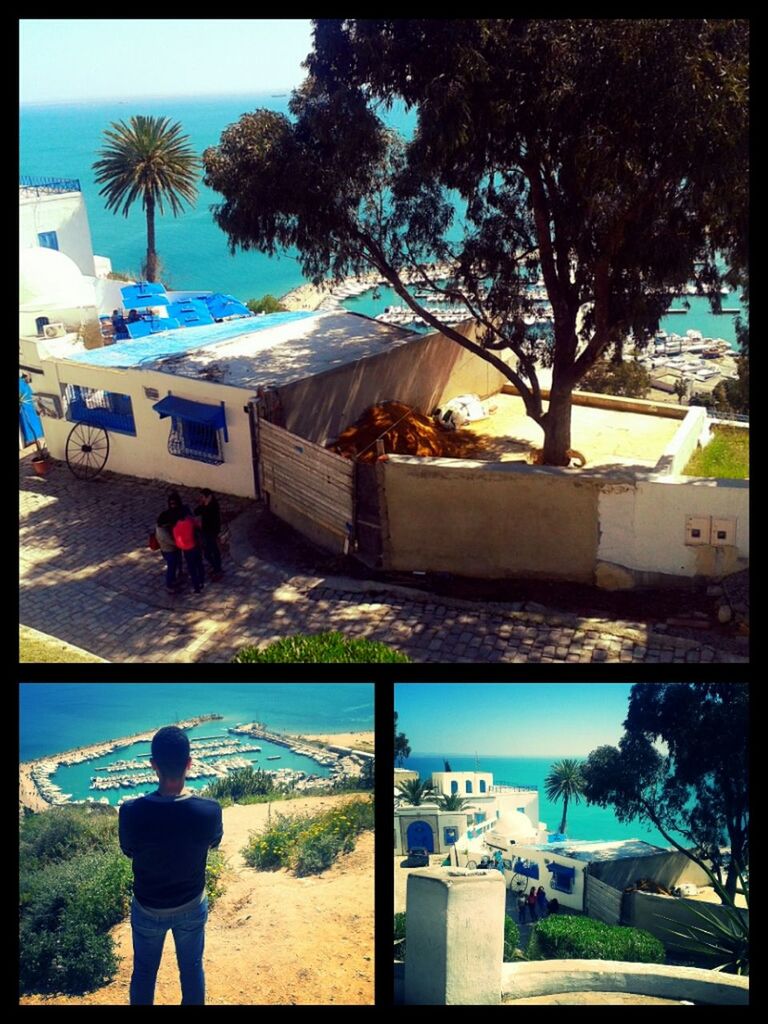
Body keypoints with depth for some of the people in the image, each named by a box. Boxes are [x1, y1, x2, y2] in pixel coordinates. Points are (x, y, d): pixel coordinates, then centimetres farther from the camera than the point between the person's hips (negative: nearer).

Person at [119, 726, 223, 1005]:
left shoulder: (131, 812, -29)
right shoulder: (209, 810, -27)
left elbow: (128, 850, -7)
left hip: (148, 909, 0)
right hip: (191, 907, 0)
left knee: (144, 971, 24)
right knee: (192, 969, 24)